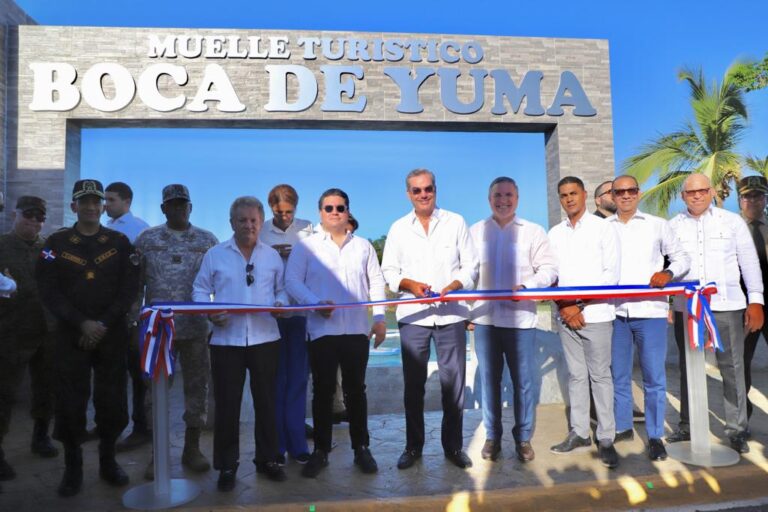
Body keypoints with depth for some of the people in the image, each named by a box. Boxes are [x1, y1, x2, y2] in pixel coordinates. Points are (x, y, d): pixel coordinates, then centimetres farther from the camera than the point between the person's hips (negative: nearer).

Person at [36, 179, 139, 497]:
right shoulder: (57, 242, 5)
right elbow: (48, 290, -2)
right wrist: (82, 323, -13)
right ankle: (72, 467, 18)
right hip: (71, 334, 0)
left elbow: (129, 289, 0)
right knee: (70, 403, 2)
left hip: (112, 335, 0)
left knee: (112, 400, 4)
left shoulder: (120, 242, 5)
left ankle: (108, 461, 22)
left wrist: (104, 325, -11)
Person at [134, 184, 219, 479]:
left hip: (196, 328, 1)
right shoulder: (147, 239, 6)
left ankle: (192, 449, 22)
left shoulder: (207, 241, 6)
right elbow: (136, 284, 6)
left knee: (197, 385, 7)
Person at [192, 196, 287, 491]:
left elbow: (282, 289, 12)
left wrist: (280, 303, -10)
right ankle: (227, 465, 20)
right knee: (227, 404, 5)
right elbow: (200, 290, 6)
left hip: (265, 339, 2)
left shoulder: (272, 256, 9)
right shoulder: (214, 255, 5)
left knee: (266, 401, 11)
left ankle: (267, 459, 27)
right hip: (226, 340, -1)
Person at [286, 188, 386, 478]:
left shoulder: (363, 246, 13)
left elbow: (376, 283, 12)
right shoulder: (306, 246, 4)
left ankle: (361, 448, 20)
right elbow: (292, 281, -4)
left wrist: (379, 317, 3)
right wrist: (317, 303, -19)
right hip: (322, 330, -2)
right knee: (323, 391, 4)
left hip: (357, 330, 2)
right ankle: (320, 451, 17)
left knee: (356, 389, 9)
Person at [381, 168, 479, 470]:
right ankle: (413, 446, 22)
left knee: (453, 382, 5)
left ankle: (453, 445, 21)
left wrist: (454, 286, -14)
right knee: (413, 384, 8)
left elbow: (470, 264, 5)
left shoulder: (455, 223, 6)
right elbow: (388, 270, 8)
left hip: (451, 313, 0)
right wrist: (409, 284, -11)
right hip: (413, 315, 1)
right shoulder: (398, 228, 8)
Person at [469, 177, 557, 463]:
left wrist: (526, 286, -18)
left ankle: (523, 438, 20)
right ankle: (492, 436, 22)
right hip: (484, 318, 2)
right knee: (489, 379, 9)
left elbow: (549, 268, 0)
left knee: (523, 381, 4)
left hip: (520, 318, -1)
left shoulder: (533, 231, 5)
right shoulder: (475, 232, 10)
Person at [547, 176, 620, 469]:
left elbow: (611, 274, -6)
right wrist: (565, 307, -5)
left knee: (600, 375, -1)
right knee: (575, 375, 10)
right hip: (566, 315, 4)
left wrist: (581, 304, -11)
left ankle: (606, 438, 8)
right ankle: (579, 433, 18)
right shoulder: (555, 234, 12)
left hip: (596, 314, -4)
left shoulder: (603, 228, 1)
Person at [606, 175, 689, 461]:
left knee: (654, 377, 1)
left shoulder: (657, 225, 8)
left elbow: (682, 258, 10)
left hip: (650, 311, -1)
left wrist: (668, 273, -10)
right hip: (615, 311, 2)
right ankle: (622, 428, 25)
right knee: (618, 375, 10)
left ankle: (655, 436, 13)